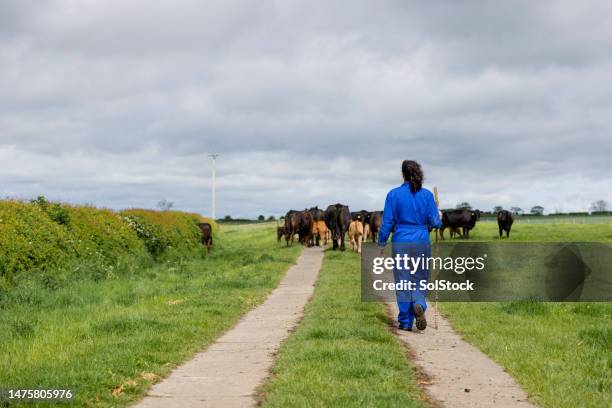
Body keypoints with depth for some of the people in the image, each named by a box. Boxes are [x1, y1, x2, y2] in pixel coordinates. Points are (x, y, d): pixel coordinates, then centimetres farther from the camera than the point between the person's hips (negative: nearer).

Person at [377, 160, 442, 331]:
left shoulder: (394, 194, -4)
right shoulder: (427, 195, -1)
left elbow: (387, 222, -3)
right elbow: (435, 222, -1)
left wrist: (382, 243, 8)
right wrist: (439, 217, 23)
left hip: (401, 242, -1)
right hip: (421, 241, 1)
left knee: (403, 280, 7)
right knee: (420, 279, 12)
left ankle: (405, 322, 10)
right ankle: (419, 304, -18)